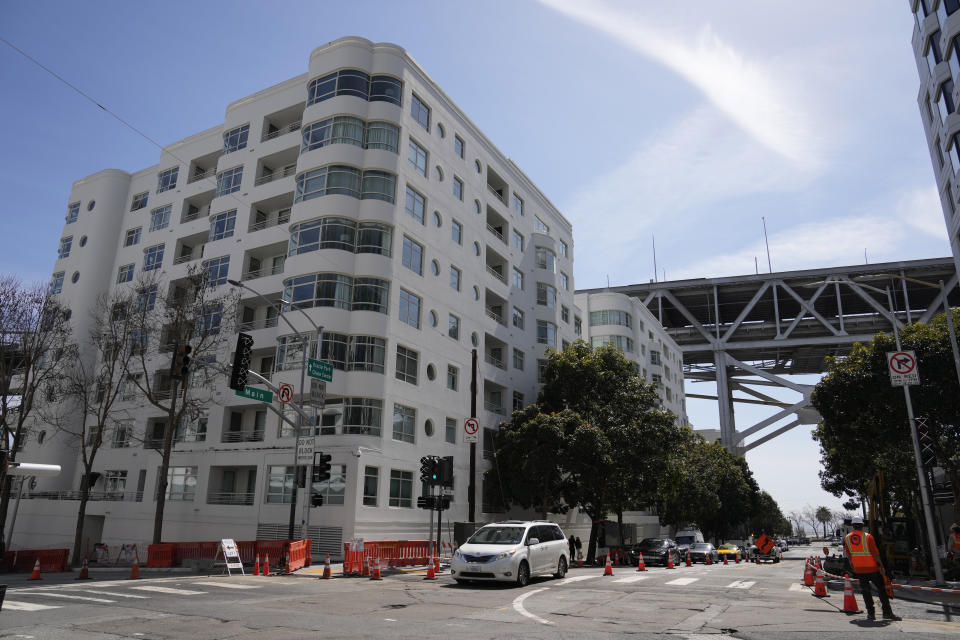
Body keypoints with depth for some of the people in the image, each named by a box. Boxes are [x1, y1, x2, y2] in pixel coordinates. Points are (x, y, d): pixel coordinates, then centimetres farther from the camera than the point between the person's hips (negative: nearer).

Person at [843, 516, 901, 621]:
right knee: (881, 589, 6)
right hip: (872, 568, -3)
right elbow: (875, 553, -11)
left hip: (859, 569, 3)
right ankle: (887, 612, 5)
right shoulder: (867, 537, -11)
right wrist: (881, 565, 0)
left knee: (865, 591, 10)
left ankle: (871, 613, 9)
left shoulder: (847, 538, 2)